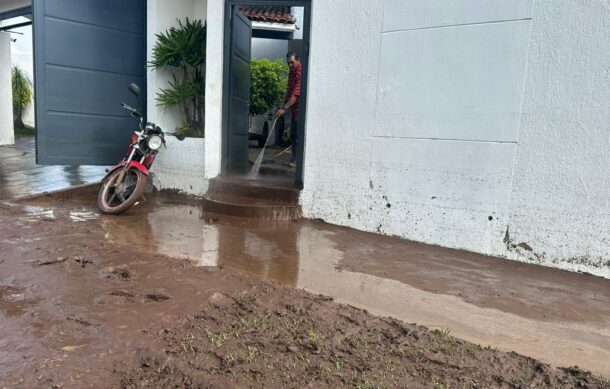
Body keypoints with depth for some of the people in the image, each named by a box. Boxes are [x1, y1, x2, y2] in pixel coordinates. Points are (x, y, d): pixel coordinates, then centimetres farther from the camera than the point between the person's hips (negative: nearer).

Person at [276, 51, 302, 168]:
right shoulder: (291, 72, 12)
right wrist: (284, 104, 14)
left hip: (300, 110, -9)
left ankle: (297, 159, 3)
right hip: (294, 110, 9)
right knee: (293, 135, 13)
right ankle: (294, 158, 23)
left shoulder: (300, 73, -19)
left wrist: (284, 108, -27)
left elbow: (296, 94, -25)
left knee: (298, 135, -5)